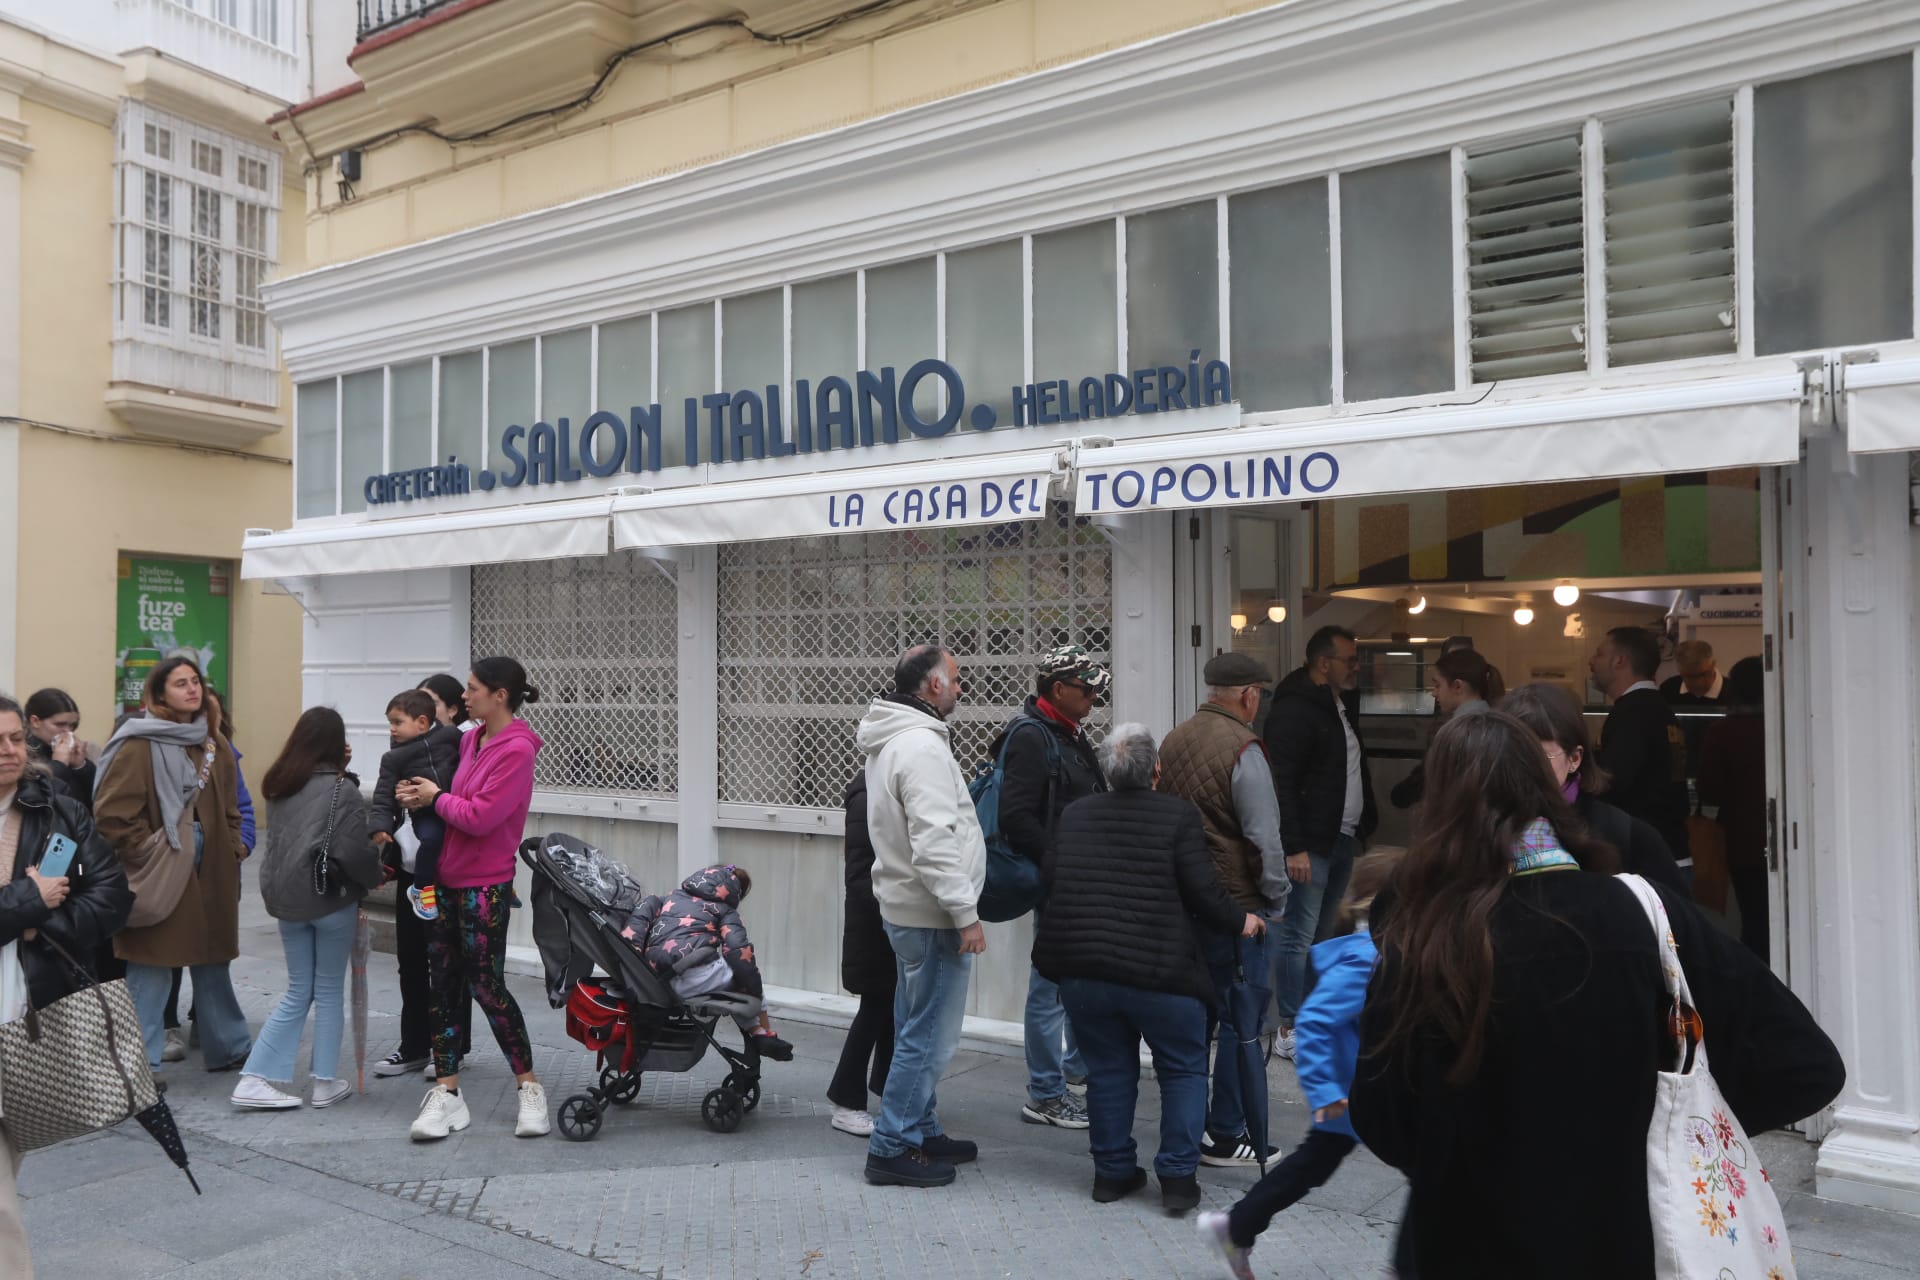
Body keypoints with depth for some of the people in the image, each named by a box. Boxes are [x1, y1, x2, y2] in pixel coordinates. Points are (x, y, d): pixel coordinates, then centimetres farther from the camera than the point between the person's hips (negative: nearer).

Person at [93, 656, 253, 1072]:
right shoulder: (139, 746, -11)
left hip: (211, 872, 7)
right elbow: (111, 812, -16)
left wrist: (232, 850, 7)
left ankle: (229, 1048, 28)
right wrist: (145, 854, -15)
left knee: (213, 961, 17)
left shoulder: (215, 743, 11)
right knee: (151, 969, -1)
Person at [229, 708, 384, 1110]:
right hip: (330, 898, -5)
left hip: (285, 898, 5)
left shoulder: (278, 786, 8)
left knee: (298, 992, 14)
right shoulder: (343, 789, -11)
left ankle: (253, 1080, 8)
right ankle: (326, 1083, 16)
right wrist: (374, 877, 3)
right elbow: (354, 851, -15)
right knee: (329, 990, 9)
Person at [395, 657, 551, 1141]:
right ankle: (447, 1094, 18)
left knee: (486, 986, -1)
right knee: (443, 986, 9)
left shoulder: (517, 750, -16)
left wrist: (436, 797, -7)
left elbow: (480, 817, -21)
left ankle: (529, 1089, 14)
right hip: (446, 879, 8)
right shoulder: (470, 740, 7)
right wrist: (422, 796, -3)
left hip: (484, 888, -8)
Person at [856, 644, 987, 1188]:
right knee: (928, 1036, -2)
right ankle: (892, 1148, 6)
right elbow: (935, 843, -26)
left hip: (905, 907, 11)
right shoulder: (922, 745, -21)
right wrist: (966, 914, -20)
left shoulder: (888, 741, 12)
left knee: (918, 1030, 19)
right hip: (931, 915, -11)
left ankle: (921, 1130, 31)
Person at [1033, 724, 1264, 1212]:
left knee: (1108, 1067, 18)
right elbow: (1202, 891, -9)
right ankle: (1178, 1176, 14)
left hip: (1080, 969, 4)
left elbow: (1047, 878, 13)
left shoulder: (1075, 813, 7)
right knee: (1183, 1069, 14)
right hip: (1157, 970, -4)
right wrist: (1240, 922, 10)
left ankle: (1112, 1170, 24)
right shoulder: (1179, 814, -6)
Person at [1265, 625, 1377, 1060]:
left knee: (1325, 934, 16)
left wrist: (1364, 823, 14)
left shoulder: (1345, 704, 14)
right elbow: (1283, 784, -20)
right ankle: (1290, 1031, 4)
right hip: (1310, 844, -9)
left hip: (1342, 840, 9)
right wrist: (1294, 847, -23)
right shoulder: (1294, 711, -15)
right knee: (1297, 937, -3)